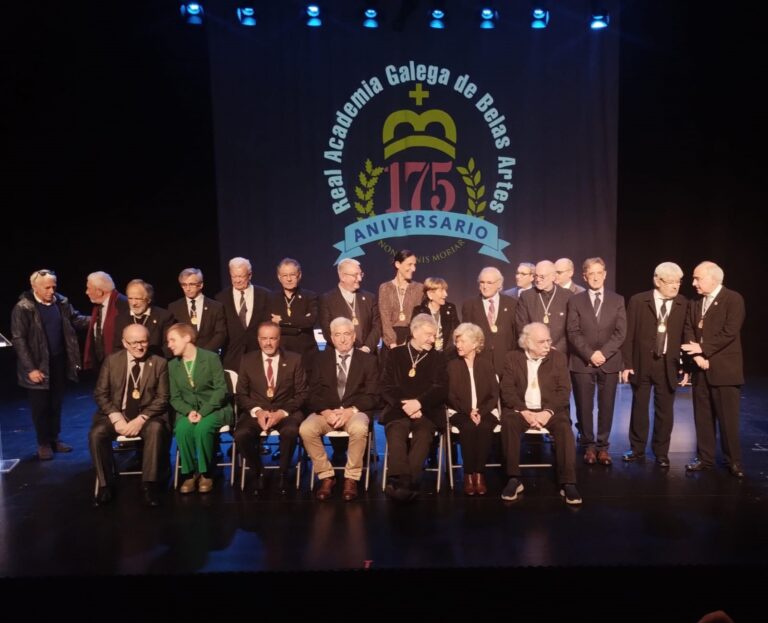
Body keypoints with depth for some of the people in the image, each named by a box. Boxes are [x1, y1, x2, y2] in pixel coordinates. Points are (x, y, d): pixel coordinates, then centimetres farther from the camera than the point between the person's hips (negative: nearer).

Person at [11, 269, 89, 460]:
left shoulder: (61, 302, -1)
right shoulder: (23, 308, -15)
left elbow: (77, 320, 3)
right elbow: (18, 340, -15)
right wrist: (31, 368, -17)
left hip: (59, 362, 5)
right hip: (38, 365, -4)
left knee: (56, 403, 15)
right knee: (40, 406, 8)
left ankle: (54, 439, 30)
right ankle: (43, 444, 23)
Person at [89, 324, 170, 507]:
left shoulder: (159, 363, 1)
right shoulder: (111, 361, 5)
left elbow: (162, 398, -3)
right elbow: (100, 394, 2)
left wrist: (141, 419, -17)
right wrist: (117, 418, -14)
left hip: (147, 416, -2)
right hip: (117, 414, 2)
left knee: (156, 429, -34)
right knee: (96, 434, -27)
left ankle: (150, 485, -25)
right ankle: (105, 485, -11)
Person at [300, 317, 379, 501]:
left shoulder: (368, 360, 7)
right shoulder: (321, 359, 11)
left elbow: (372, 396, -1)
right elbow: (313, 394, 5)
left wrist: (350, 410, -17)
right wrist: (326, 411, -15)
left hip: (355, 411, -2)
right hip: (326, 412, 2)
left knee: (359, 429, -36)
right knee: (306, 429, -28)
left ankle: (351, 478, -15)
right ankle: (326, 476, -10)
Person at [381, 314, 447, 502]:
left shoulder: (438, 357, 16)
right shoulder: (396, 354, 14)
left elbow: (441, 389, 4)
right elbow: (387, 387, 6)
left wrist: (419, 403, -12)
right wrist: (405, 405, -10)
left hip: (427, 412, 0)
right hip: (399, 410, 0)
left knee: (423, 436, -31)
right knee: (396, 435, -31)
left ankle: (402, 484, -38)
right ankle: (404, 483, -40)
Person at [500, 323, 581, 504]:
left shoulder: (558, 358, 6)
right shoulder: (513, 358, 4)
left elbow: (564, 391, -2)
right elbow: (507, 390, -4)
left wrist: (548, 411, -18)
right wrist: (524, 412, -18)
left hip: (550, 410, 1)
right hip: (521, 409, 0)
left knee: (564, 427, -30)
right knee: (508, 423, -31)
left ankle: (568, 483, -25)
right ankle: (514, 479, -22)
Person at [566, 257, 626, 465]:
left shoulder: (617, 300, 8)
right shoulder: (575, 300, 4)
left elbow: (621, 332, -1)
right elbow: (573, 333, -4)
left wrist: (603, 353, -13)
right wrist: (590, 354, -14)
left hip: (609, 362, 1)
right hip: (582, 362, -1)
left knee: (606, 407, 5)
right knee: (584, 407, 2)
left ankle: (603, 446, 16)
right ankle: (589, 446, 15)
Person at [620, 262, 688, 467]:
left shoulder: (684, 305, 0)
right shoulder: (638, 301, -3)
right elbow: (628, 335, -2)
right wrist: (626, 364, -5)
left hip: (668, 365, 1)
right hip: (641, 363, 0)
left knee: (665, 410, 8)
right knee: (639, 408, 10)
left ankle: (661, 453, 23)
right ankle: (637, 450, 24)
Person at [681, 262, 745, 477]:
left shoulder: (733, 299, -7)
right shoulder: (695, 303, 13)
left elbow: (729, 332, -16)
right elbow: (688, 330, 4)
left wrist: (703, 349, -14)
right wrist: (696, 355, -11)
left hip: (724, 369, -6)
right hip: (701, 369, 6)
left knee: (728, 418, 0)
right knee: (702, 417, 10)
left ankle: (734, 461, 14)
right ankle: (705, 457, 20)